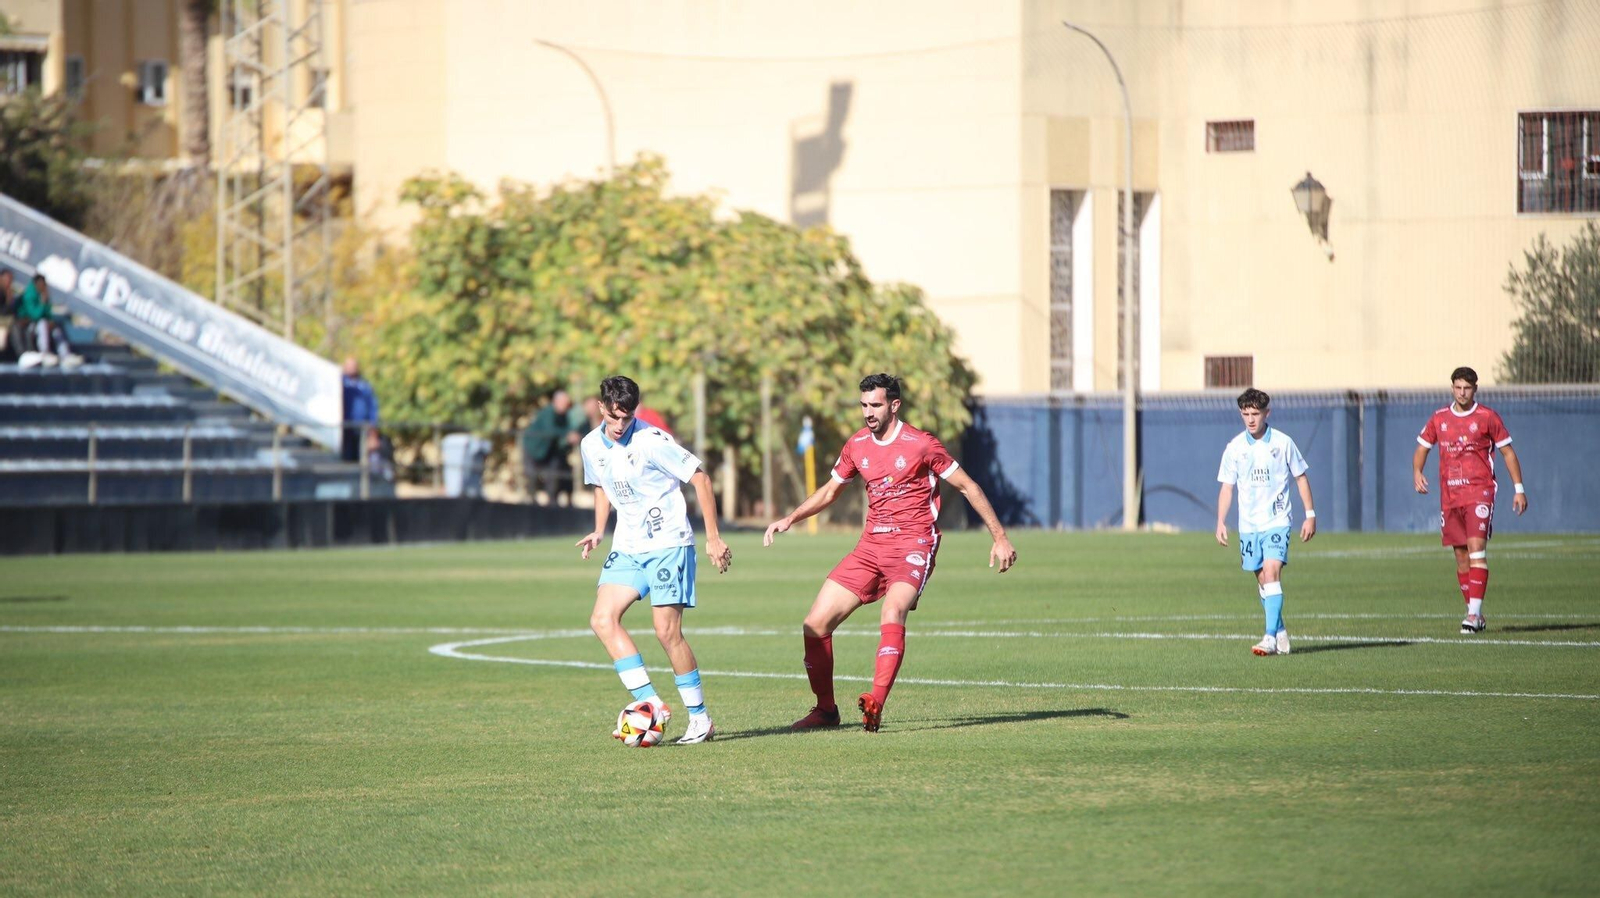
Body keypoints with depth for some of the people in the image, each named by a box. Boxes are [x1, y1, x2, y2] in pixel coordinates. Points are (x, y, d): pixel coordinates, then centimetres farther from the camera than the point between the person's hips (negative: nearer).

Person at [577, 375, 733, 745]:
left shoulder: (651, 441, -16)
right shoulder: (591, 446, 4)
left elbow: (699, 478, -11)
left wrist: (712, 537, -11)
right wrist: (599, 531, 8)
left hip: (668, 544, -7)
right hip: (628, 547, 7)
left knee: (667, 630, -11)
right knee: (603, 620, -11)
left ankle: (701, 718, 1)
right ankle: (651, 704, -10)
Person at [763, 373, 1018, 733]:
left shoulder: (921, 444, -8)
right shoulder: (857, 446, 8)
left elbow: (968, 487, -1)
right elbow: (830, 490, 25)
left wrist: (1000, 537, -2)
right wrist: (790, 520, 11)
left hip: (913, 545, -6)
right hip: (871, 546, 6)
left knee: (892, 613, -34)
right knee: (815, 625, -2)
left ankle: (875, 704, -44)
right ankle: (825, 709, 14)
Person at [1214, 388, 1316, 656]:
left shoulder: (1283, 443, -3)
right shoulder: (1234, 448, 2)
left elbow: (1301, 477, 6)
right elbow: (1227, 486, 8)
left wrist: (1310, 515, 4)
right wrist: (1221, 522, 0)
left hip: (1277, 521, -3)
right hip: (1249, 524, 3)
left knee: (1271, 571, -19)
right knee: (1262, 579, 8)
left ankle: (1271, 637, -24)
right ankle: (1281, 632, 23)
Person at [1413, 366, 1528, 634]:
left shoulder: (1487, 417, -1)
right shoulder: (1439, 419, 9)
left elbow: (1508, 452, 5)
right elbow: (1421, 448, 19)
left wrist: (1519, 489, 1)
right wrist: (1417, 473, -2)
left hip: (1479, 492, -4)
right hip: (1449, 496, 4)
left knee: (1476, 548, -17)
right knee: (1461, 555, 6)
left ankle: (1474, 613, -22)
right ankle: (1474, 613, 15)